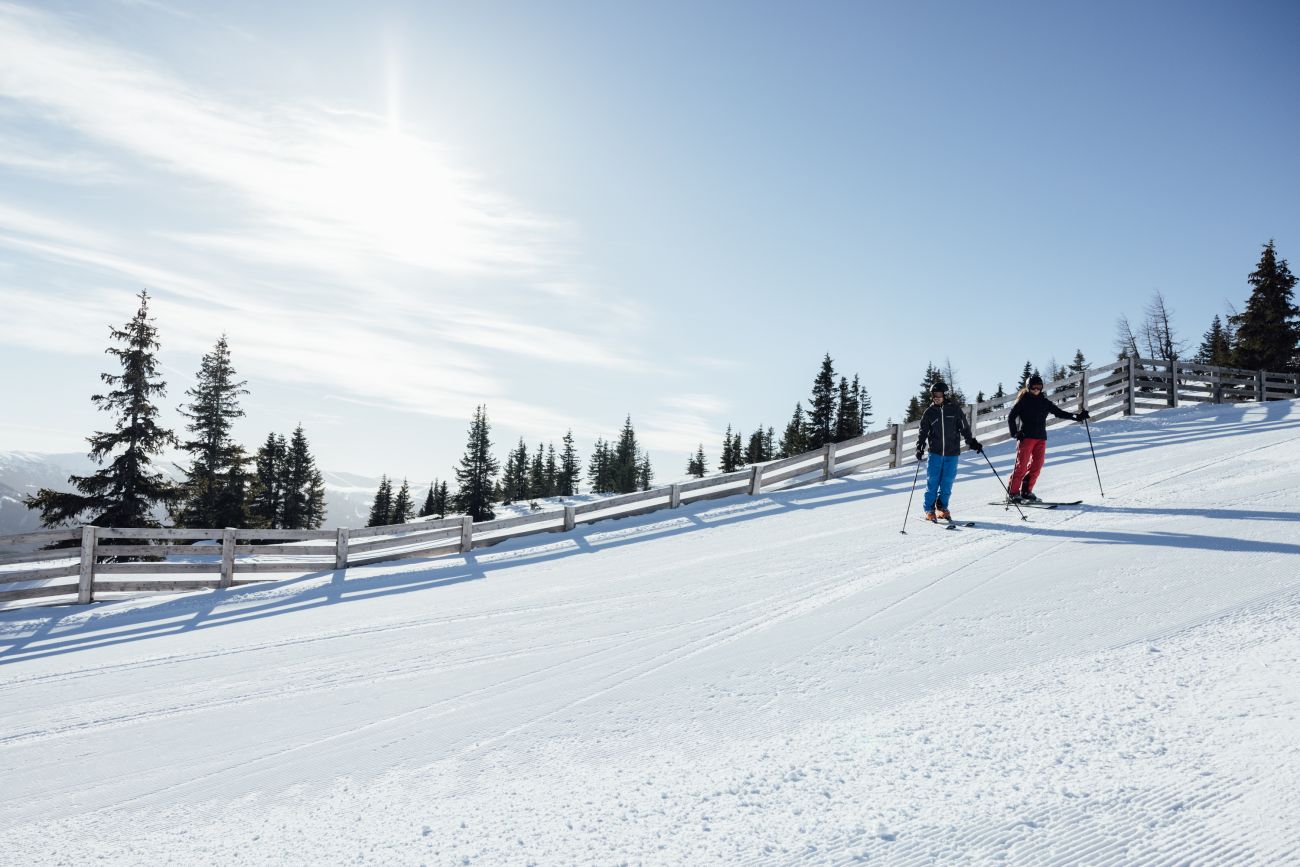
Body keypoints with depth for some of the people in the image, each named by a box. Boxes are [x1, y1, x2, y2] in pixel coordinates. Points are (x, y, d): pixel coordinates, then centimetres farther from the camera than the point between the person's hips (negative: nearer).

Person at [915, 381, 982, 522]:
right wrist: (920, 447, -6)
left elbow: (964, 427, 9)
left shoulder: (954, 409, 2)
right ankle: (929, 509, 7)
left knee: (947, 482, 2)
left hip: (952, 452, 0)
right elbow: (922, 432, 6)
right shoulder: (929, 412, 3)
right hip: (935, 452, 0)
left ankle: (942, 507, 17)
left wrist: (972, 442, 4)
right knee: (932, 482, -2)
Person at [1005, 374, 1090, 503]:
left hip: (1041, 438, 5)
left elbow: (1059, 412, 13)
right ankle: (1013, 492, -5)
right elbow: (1011, 417, 0)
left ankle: (1026, 491, 8)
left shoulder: (1045, 401, 14)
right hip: (1026, 436, -5)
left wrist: (1076, 416, 1)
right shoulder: (1023, 401, 2)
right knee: (1022, 465, -9)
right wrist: (1015, 433, -10)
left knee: (1037, 466, -1)